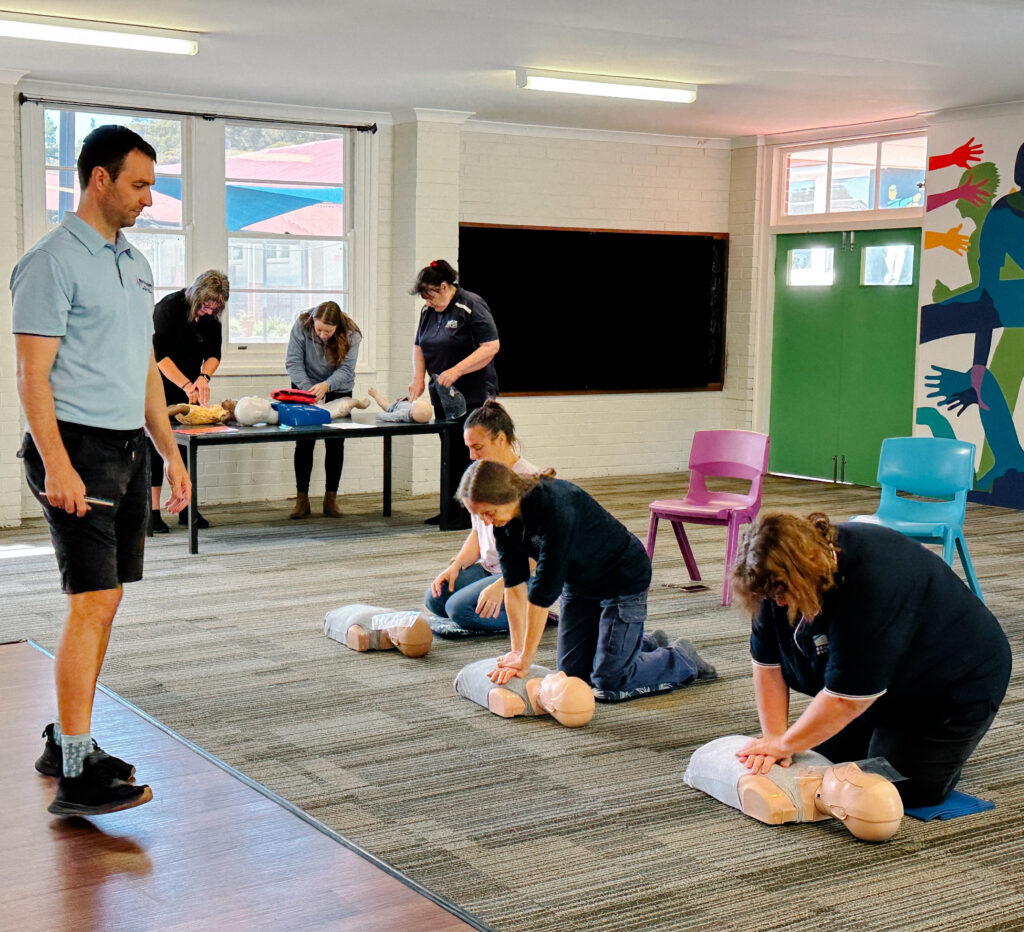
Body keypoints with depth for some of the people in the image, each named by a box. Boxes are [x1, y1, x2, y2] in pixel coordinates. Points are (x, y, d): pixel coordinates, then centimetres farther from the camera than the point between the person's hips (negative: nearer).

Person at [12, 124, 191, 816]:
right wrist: (58, 466, -22)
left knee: (105, 603, 10)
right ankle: (76, 773, -9)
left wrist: (171, 454, 18)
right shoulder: (53, 261, -9)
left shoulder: (135, 264, 17)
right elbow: (33, 376, -14)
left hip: (129, 451, 8)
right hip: (79, 448, -8)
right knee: (92, 604, -12)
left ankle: (67, 739, 21)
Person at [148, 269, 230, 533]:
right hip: (160, 386, -6)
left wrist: (204, 376, -20)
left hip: (189, 386, 6)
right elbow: (160, 355, -23)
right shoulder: (169, 306, -20)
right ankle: (153, 511, -6)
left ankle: (186, 508, 11)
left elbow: (213, 353, 1)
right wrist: (186, 385, -31)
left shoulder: (212, 317, -1)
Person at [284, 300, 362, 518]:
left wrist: (326, 385, -39)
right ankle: (302, 499, 1)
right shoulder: (302, 326, -22)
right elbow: (293, 362, -20)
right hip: (306, 387, 0)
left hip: (338, 390, 0)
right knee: (304, 442, -4)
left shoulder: (350, 334, -21)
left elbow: (346, 369, -21)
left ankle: (331, 499, 6)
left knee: (335, 443, -2)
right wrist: (309, 389, -33)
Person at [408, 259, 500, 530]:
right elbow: (419, 347, 18)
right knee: (449, 453, 10)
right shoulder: (429, 311, 11)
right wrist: (418, 378, 2)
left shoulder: (471, 306, -12)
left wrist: (456, 370, -23)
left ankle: (471, 514, -2)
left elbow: (491, 347, -19)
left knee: (468, 454, -7)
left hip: (473, 395, -7)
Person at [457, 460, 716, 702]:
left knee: (609, 685, -8)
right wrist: (517, 651, -13)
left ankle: (682, 659, 16)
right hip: (579, 581, 8)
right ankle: (646, 645, 31)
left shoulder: (554, 507, -38)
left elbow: (544, 590, -35)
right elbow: (515, 584, -9)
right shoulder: (504, 518, -14)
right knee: (572, 671, 10)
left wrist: (525, 659, -29)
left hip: (623, 578, -8)